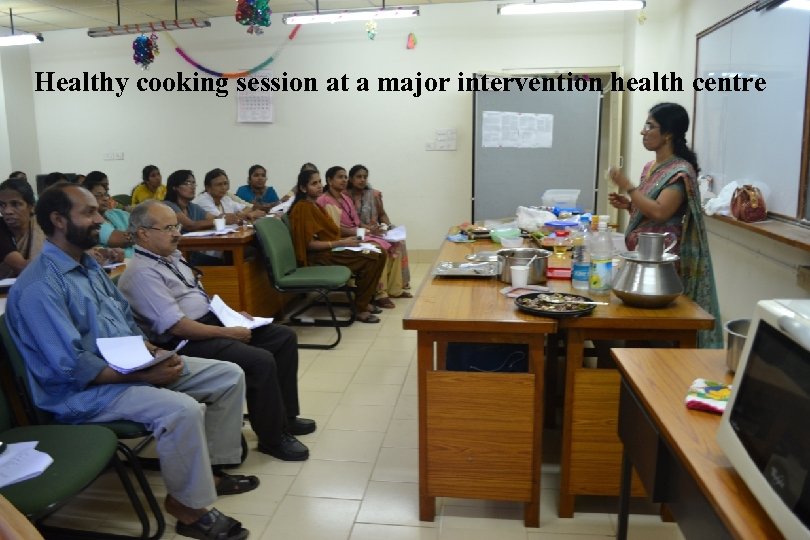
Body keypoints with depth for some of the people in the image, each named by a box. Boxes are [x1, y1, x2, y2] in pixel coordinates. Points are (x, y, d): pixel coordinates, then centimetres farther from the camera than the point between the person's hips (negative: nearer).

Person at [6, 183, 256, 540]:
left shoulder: (88, 264, 10)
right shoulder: (39, 287, -20)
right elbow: (73, 367, -24)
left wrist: (153, 353, -4)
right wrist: (143, 375, -24)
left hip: (133, 364, 9)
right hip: (85, 390, -9)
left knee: (229, 376, 1)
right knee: (183, 410, -34)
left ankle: (212, 467, 13)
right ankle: (188, 504, -11)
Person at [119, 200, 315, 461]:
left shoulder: (172, 255, 13)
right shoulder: (142, 273, -17)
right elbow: (177, 327, -23)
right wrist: (228, 333, -18)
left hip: (211, 321, 10)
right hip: (187, 342, -10)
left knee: (285, 337, 4)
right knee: (261, 361, -27)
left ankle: (285, 417, 12)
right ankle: (273, 438, -8)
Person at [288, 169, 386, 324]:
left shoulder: (315, 205, 15)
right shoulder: (303, 208, -13)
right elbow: (309, 244, -19)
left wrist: (346, 239, 0)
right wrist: (341, 243, -19)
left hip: (331, 251, 9)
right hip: (319, 257, -9)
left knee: (378, 255, -1)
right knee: (371, 260, -20)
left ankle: (364, 302, 7)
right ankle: (360, 309, -10)